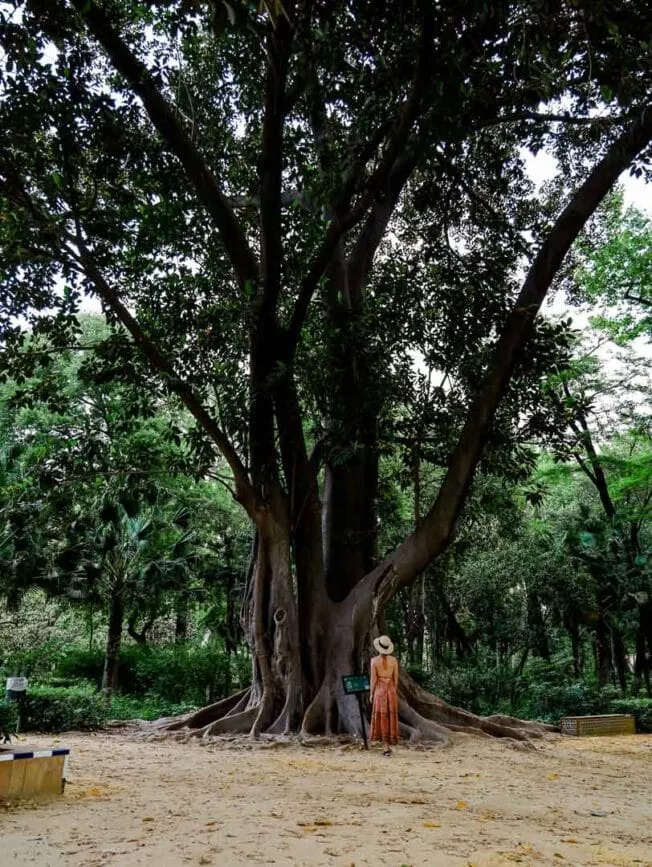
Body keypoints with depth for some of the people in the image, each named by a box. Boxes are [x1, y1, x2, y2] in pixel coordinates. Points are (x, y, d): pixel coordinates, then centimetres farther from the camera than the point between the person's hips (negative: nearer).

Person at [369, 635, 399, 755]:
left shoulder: (374, 660, -8)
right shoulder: (394, 660, 0)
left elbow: (373, 679, -8)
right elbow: (396, 678, 3)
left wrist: (371, 694, 2)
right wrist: (394, 693, 13)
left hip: (379, 690, -3)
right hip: (391, 690, 3)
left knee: (382, 718, 2)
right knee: (390, 717, 11)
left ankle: (386, 747, -2)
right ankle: (389, 745, 14)